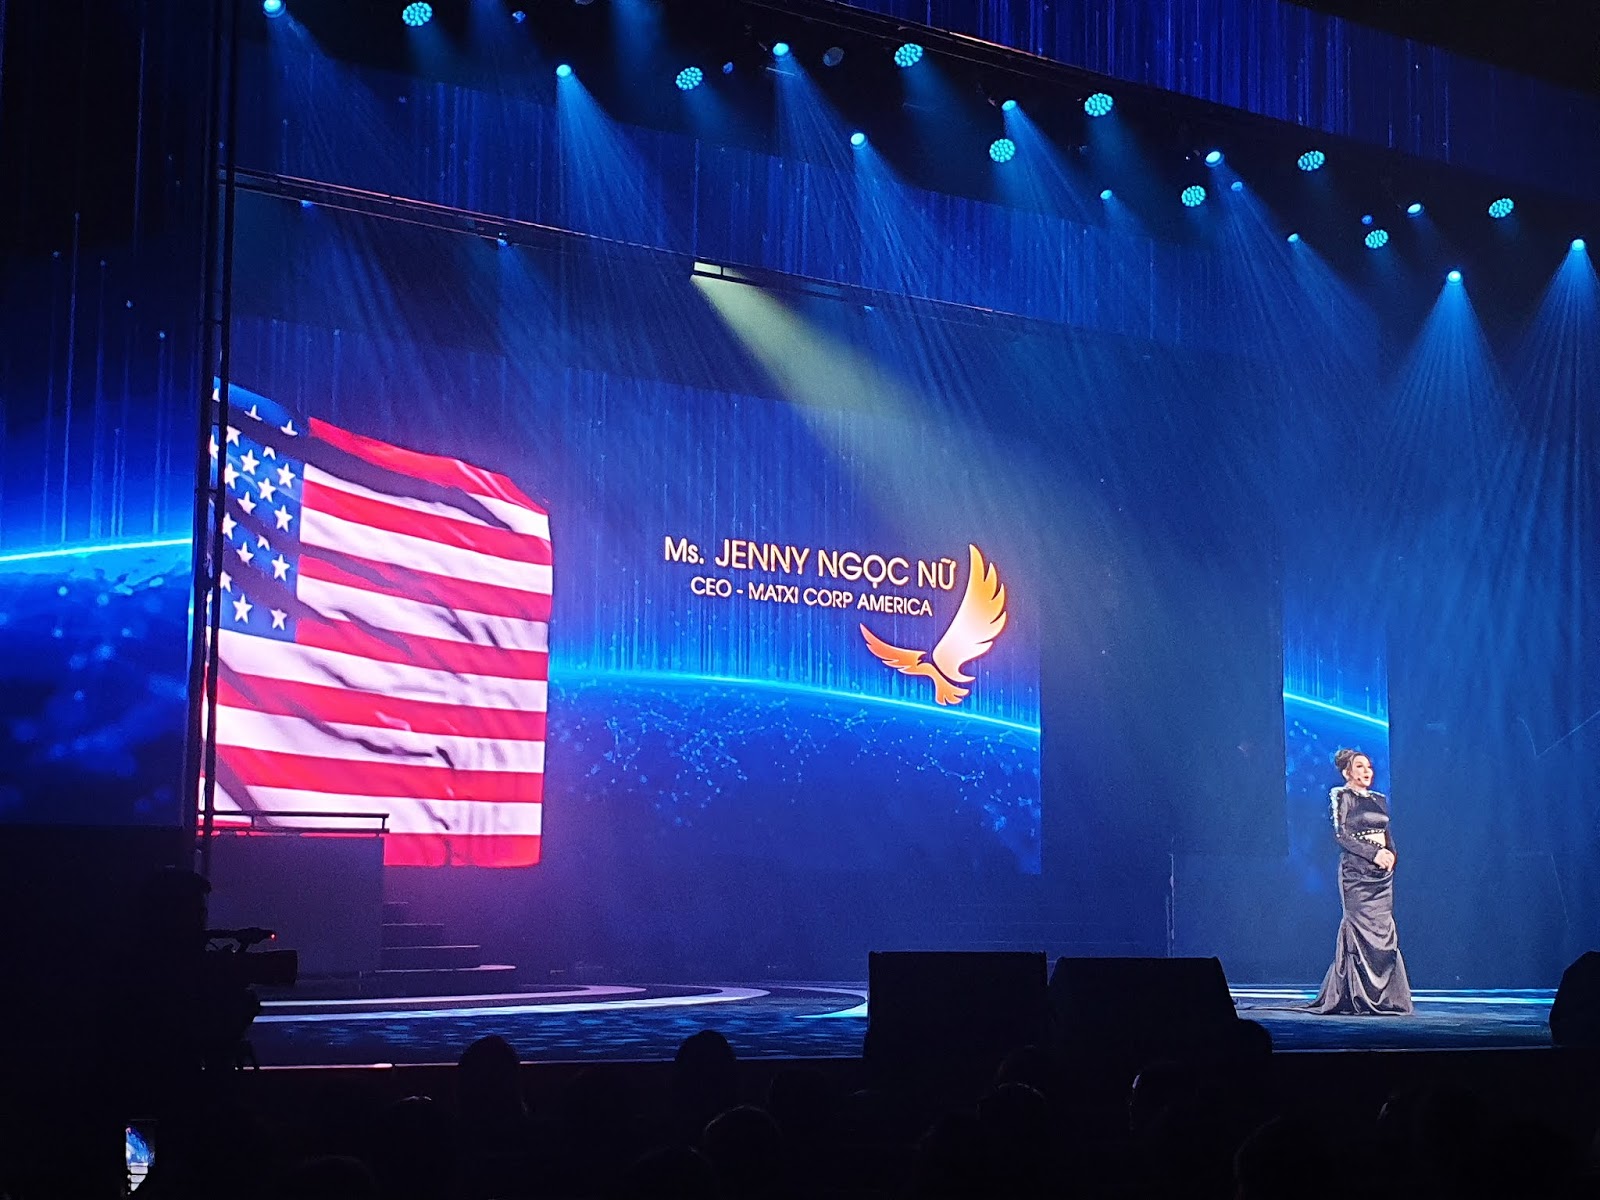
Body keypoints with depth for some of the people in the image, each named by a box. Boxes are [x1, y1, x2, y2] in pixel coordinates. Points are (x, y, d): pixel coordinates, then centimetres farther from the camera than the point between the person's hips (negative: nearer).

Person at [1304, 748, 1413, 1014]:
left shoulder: (1379, 799, 18)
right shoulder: (1341, 796, -1)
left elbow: (1387, 835, 19)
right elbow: (1341, 834, -11)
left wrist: (1391, 854, -2)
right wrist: (1373, 853, -17)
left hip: (1382, 872, 6)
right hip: (1356, 870, -6)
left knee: (1383, 930, 1)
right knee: (1362, 929, -10)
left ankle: (1382, 997, 4)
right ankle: (1358, 998, -7)